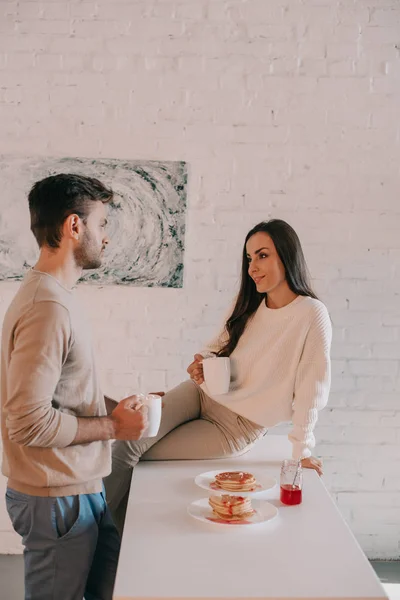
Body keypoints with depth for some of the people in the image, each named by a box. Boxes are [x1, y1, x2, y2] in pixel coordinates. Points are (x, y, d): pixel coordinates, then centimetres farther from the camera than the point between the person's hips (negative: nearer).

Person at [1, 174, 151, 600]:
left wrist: (115, 407, 4)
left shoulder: (51, 294, 7)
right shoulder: (48, 307, -24)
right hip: (57, 499, -9)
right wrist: (112, 426, -16)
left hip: (79, 488, 9)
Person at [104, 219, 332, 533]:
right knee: (130, 440, -15)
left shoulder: (312, 315, -18)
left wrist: (302, 451, -9)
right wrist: (202, 362, -8)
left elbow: (310, 389, -14)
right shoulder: (248, 302, 3)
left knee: (138, 457, -9)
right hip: (203, 393, 5)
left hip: (237, 426, -5)